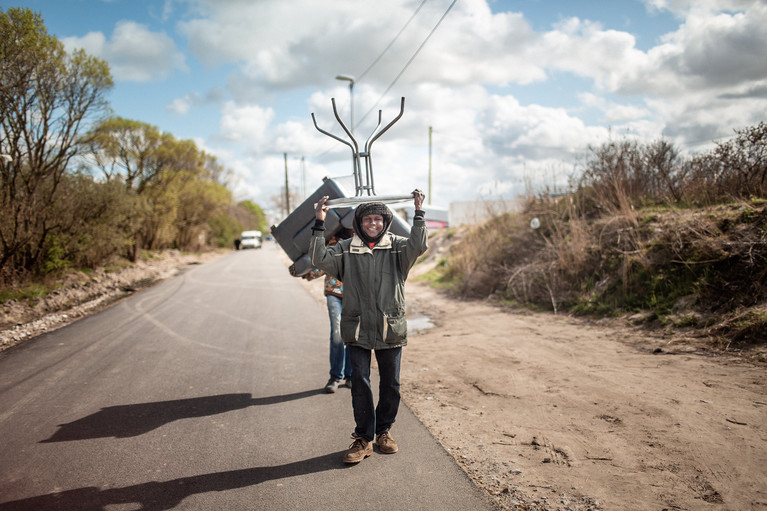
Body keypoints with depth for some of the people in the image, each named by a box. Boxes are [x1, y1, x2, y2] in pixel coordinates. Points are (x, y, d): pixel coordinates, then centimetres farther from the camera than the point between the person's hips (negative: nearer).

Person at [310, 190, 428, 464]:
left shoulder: (396, 247, 2)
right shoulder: (346, 249, 4)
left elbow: (418, 246, -16)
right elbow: (320, 259, -9)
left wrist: (419, 212, -21)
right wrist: (319, 224, -14)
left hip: (390, 328, 1)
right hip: (357, 328, 0)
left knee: (391, 384, 10)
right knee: (360, 382, -1)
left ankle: (384, 430, 31)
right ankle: (363, 438, 13)